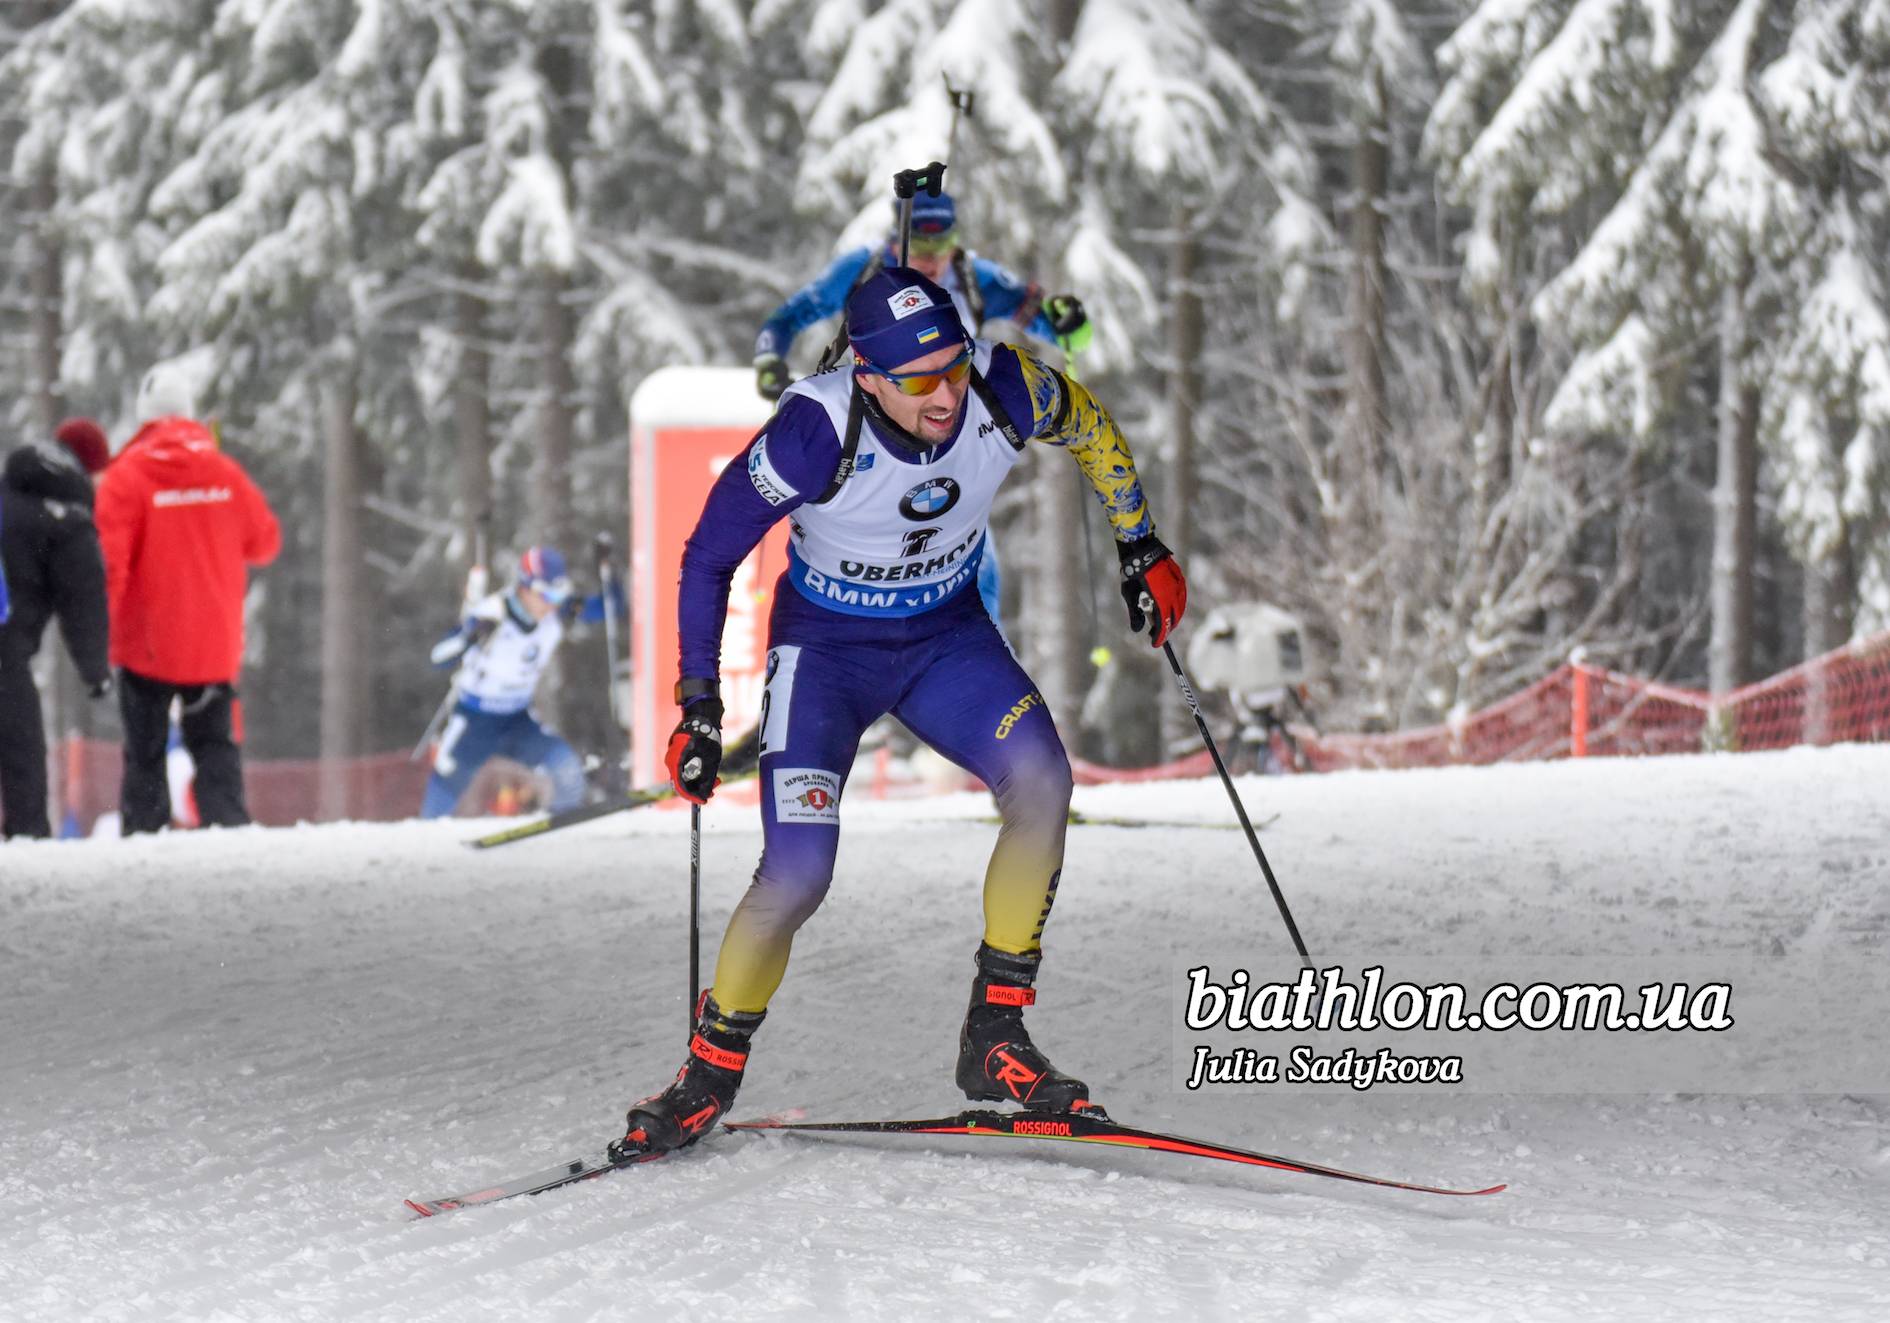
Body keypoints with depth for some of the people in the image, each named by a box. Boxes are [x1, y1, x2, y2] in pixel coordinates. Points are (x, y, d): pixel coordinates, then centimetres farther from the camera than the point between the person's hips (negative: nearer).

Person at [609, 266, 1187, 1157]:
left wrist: (1141, 548, 8)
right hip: (826, 649, -3)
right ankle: (711, 1071, 6)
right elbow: (708, 558, -16)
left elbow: (1091, 429, 3)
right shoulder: (817, 432, -31)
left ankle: (995, 1038, -12)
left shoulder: (1005, 392, -23)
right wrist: (699, 707, -16)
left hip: (947, 638, 3)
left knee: (1040, 780, -24)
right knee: (799, 873, -18)